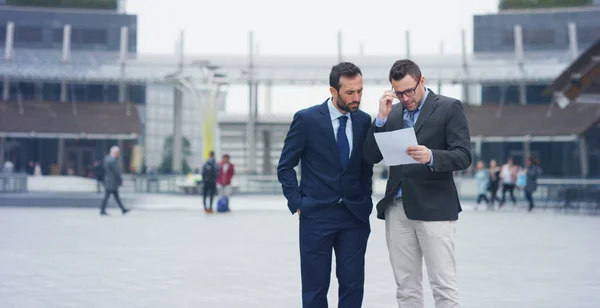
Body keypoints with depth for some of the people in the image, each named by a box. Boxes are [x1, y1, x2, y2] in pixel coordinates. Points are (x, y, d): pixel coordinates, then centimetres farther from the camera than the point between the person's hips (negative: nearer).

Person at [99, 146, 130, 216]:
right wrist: (121, 180, -10)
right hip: (112, 182, -10)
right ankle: (102, 211, 3)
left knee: (116, 196, 11)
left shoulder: (107, 158, 10)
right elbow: (116, 172, -20)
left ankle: (123, 210, 15)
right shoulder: (112, 160, -21)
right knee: (106, 196, -3)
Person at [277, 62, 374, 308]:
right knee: (315, 287, 4)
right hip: (316, 214, -3)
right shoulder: (306, 119, -6)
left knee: (353, 285, 4)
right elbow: (285, 167, -1)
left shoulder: (364, 120, 5)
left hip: (355, 215, 3)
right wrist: (297, 202, -6)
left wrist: (366, 200, 6)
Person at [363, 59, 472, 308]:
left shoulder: (449, 108, -1)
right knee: (406, 287, 9)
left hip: (434, 208, -5)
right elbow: (371, 157, 6)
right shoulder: (392, 112, 13)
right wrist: (382, 118, -5)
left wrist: (431, 156, -28)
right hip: (397, 208, 5)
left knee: (443, 285, -5)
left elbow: (463, 156, -9)